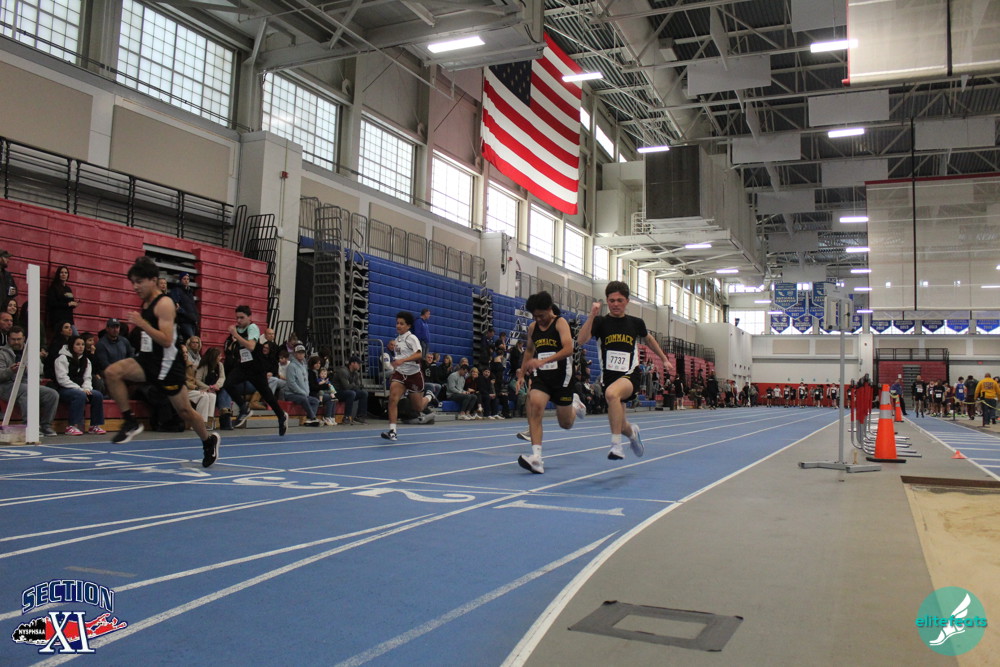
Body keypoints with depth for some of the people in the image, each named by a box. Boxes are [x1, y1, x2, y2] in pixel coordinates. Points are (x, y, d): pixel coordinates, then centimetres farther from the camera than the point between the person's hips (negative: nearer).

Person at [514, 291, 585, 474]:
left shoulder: (561, 323, -9)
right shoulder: (532, 327, 9)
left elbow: (568, 349, -24)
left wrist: (543, 361, -34)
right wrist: (521, 374, 18)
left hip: (561, 376, -4)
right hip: (540, 376, 4)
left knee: (566, 424, 8)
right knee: (535, 405, -26)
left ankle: (575, 404, 46)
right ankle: (536, 459, -29)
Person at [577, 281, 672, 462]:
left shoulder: (636, 323, 3)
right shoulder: (601, 321, -2)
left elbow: (649, 339, 25)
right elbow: (581, 340, -19)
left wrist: (665, 359, 29)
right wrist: (592, 315, -27)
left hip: (629, 375, -2)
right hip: (609, 376, 2)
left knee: (611, 393, -37)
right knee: (620, 426, 11)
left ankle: (616, 446, -31)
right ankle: (632, 432, 51)